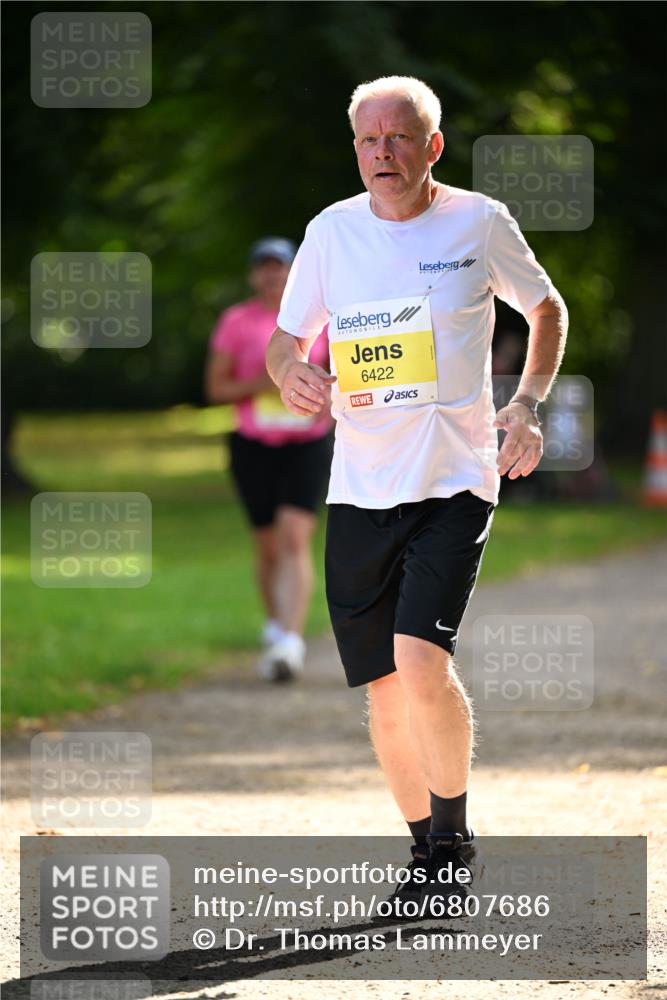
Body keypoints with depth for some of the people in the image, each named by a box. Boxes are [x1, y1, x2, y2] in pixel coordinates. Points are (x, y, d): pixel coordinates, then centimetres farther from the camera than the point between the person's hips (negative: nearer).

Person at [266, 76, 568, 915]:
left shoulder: (480, 222, -1)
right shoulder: (332, 232, 5)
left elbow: (547, 311, 14)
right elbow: (283, 340, 12)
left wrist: (529, 405, -1)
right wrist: (290, 375, -12)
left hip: (456, 482, -3)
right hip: (359, 490, 3)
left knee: (421, 659, -20)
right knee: (385, 688, 5)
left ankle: (455, 836, -1)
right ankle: (428, 851, 24)